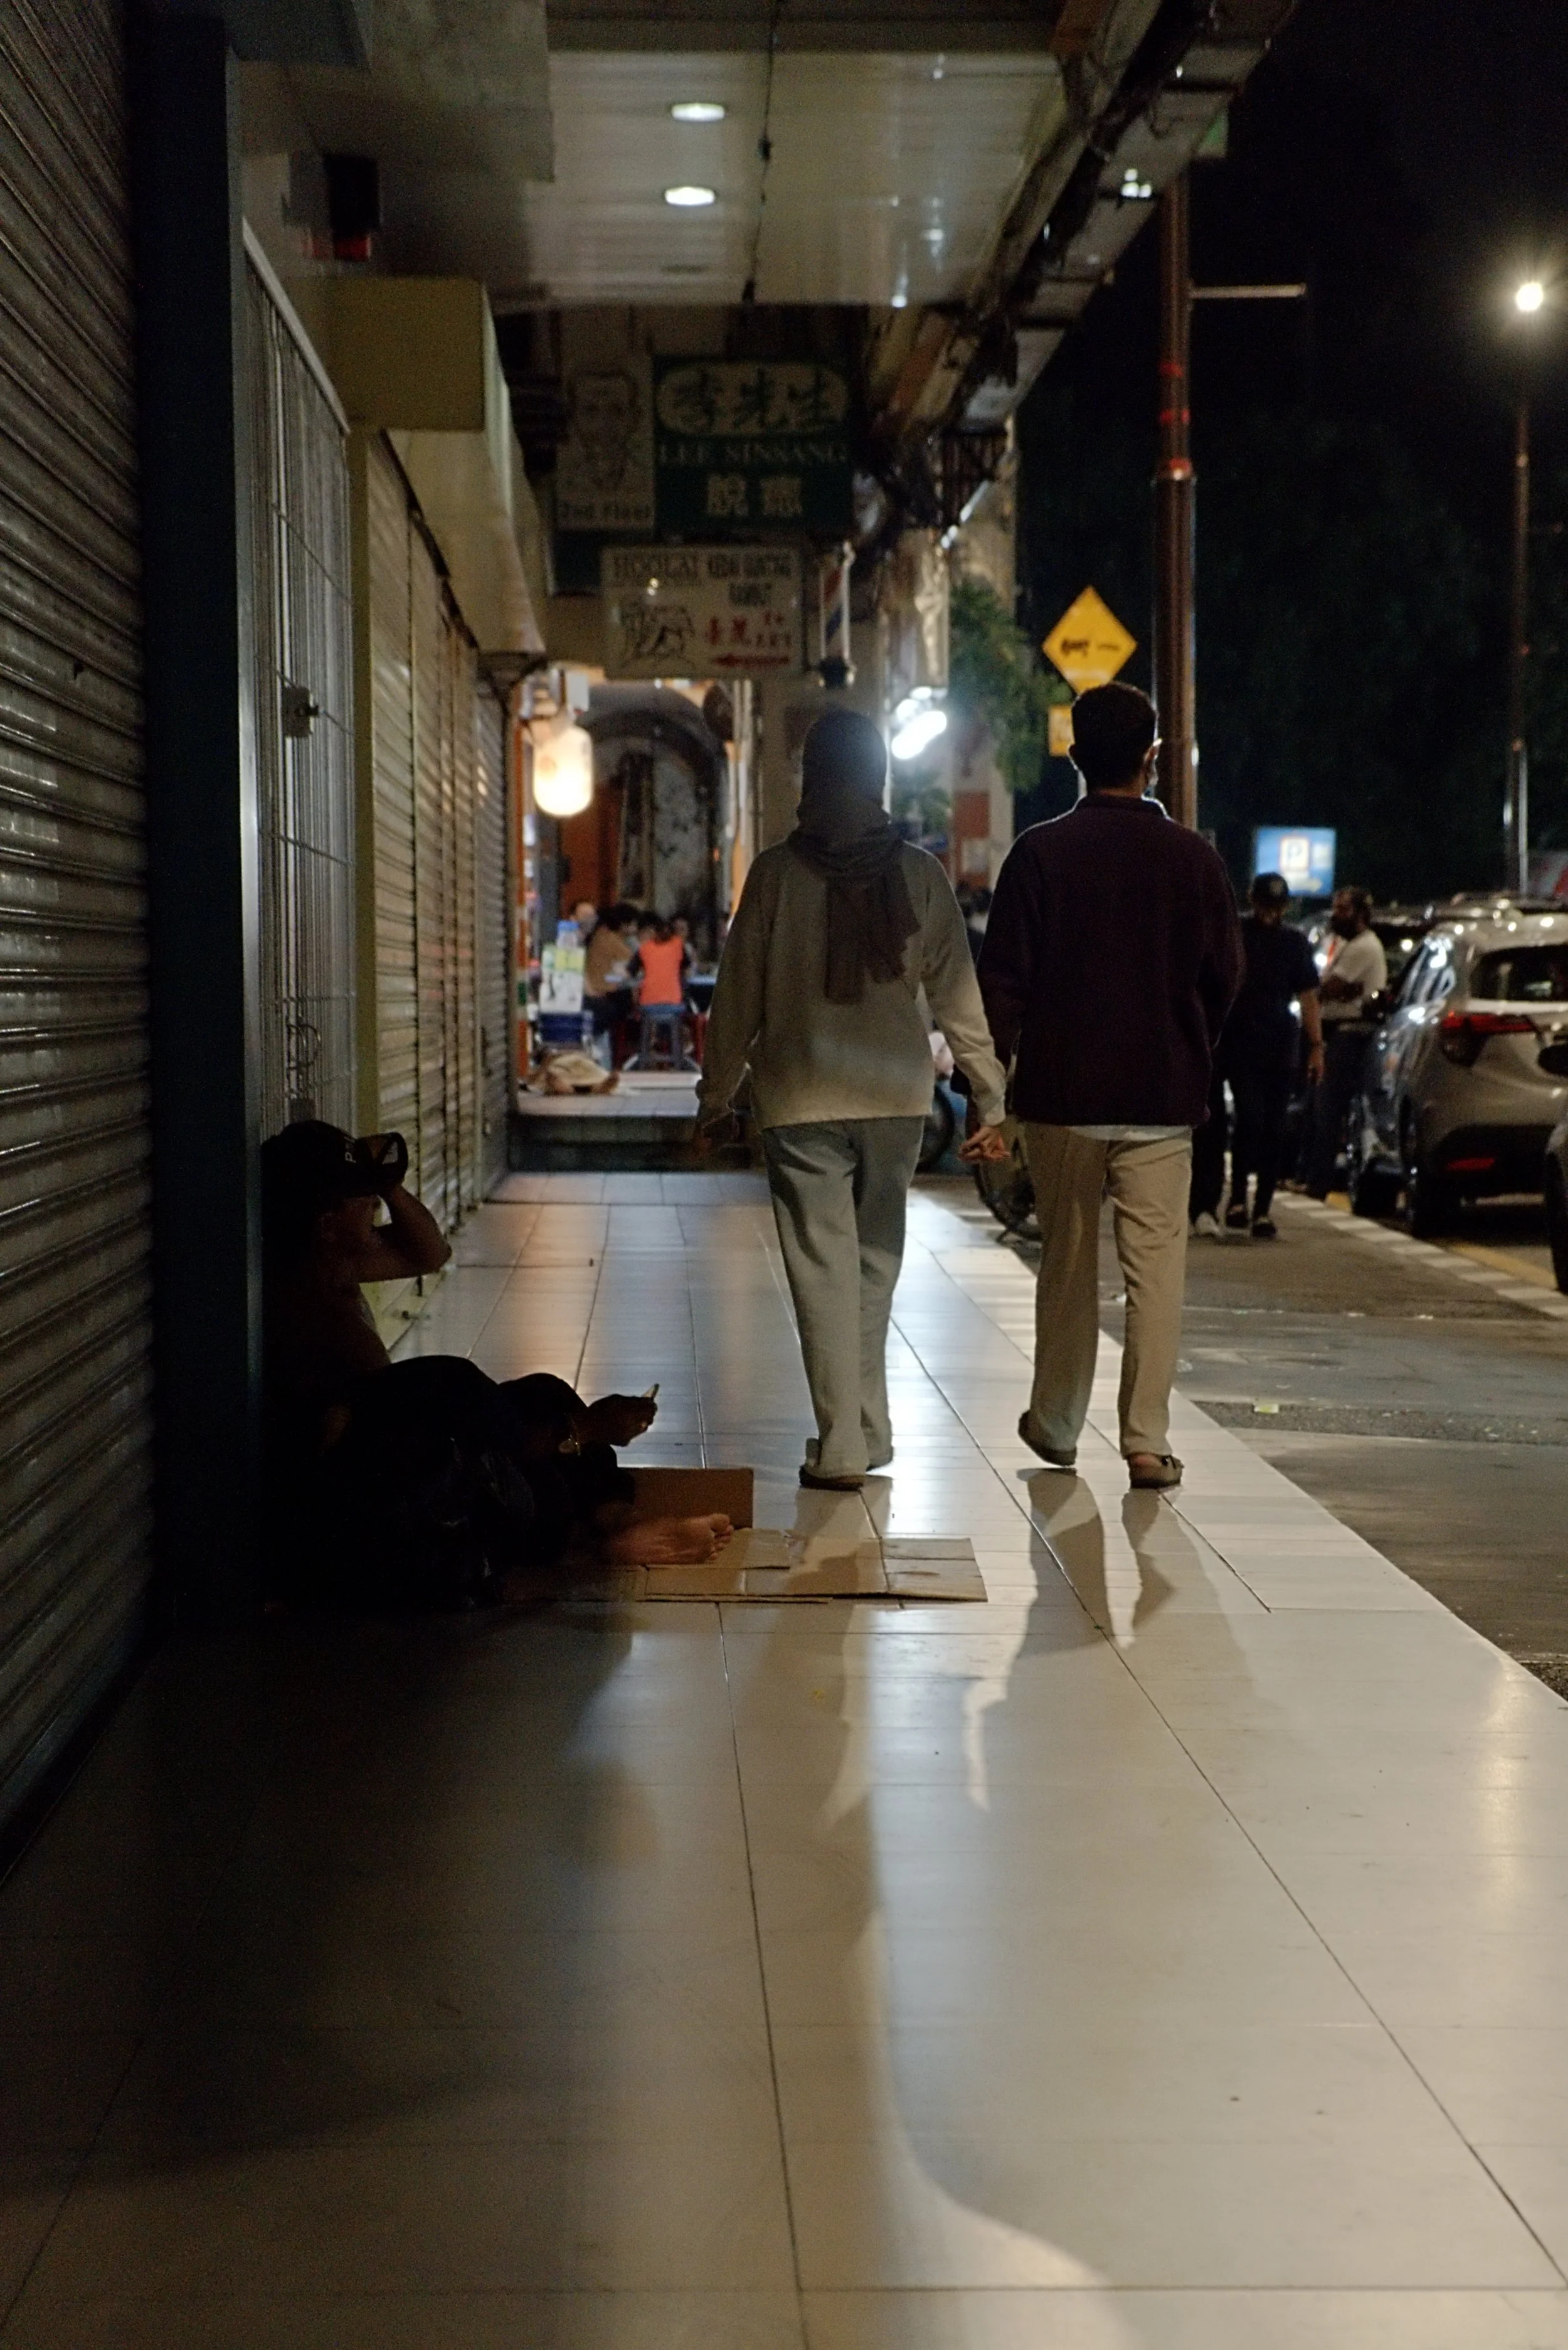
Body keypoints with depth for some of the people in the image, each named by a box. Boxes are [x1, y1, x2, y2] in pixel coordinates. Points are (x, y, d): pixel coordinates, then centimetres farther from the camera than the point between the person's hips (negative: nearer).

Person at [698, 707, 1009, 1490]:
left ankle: (842, 1447, -4)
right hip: (897, 1099, 3)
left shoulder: (777, 872, -6)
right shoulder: (919, 874, 0)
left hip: (800, 1102, -3)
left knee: (824, 1268, 0)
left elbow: (739, 997, -1)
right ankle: (867, 1435, 22)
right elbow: (958, 997, 0)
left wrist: (715, 1097, 9)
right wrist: (990, 1102, 6)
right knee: (876, 1263, 16)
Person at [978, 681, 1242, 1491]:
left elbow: (1002, 978, -4)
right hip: (1161, 1092, 0)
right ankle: (1147, 1439, -5)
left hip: (1060, 1091, 0)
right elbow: (1225, 975, 5)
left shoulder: (1038, 854, -5)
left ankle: (1056, 1424, 23)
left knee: (1067, 1258, 12)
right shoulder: (1191, 857, -1)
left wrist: (1018, 1059, 11)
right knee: (1155, 1263, 1)